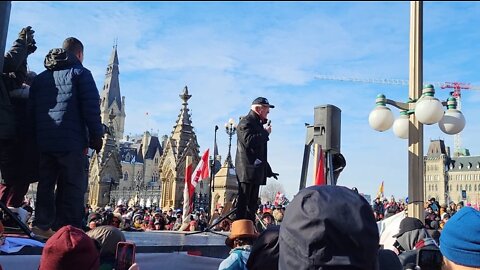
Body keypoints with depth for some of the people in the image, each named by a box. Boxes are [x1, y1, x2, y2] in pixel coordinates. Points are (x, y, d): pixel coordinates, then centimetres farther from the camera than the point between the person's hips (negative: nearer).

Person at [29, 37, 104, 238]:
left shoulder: (41, 77, 21)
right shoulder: (80, 73, 1)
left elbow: (31, 110, 20)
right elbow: (91, 108, -8)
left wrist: (36, 137, 20)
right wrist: (96, 136, -4)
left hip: (43, 141, 6)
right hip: (71, 141, -6)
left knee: (45, 184, 13)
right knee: (73, 187, -3)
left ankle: (42, 226, 13)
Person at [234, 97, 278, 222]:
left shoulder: (258, 124, 23)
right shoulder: (245, 122, -5)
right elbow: (249, 141, -25)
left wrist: (268, 170, 26)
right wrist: (265, 132, -11)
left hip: (256, 172, 10)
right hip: (247, 171, -10)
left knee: (252, 204, 10)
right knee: (243, 203, -10)